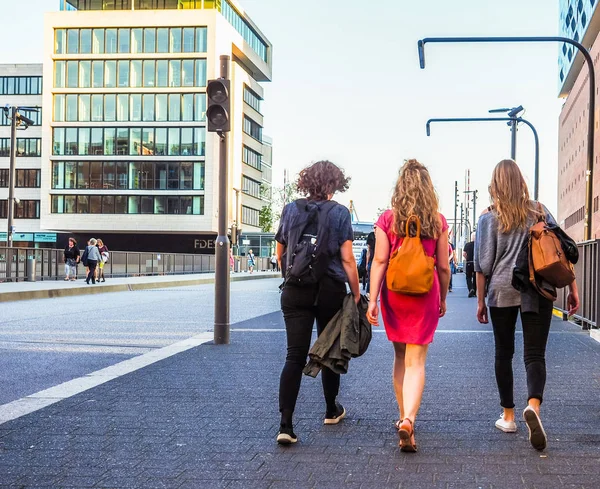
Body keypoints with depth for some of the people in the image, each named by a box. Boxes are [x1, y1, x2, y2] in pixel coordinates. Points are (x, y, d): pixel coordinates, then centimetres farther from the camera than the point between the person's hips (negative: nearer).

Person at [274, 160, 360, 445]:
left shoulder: (291, 210, 4)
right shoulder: (339, 213, -4)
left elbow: (280, 254, 12)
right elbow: (347, 259, -8)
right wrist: (356, 293, 0)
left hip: (295, 290, 2)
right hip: (330, 290, -1)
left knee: (295, 356, -2)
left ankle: (286, 425, -12)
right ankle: (331, 410, 34)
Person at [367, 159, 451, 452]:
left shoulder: (387, 219, -2)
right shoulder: (438, 221, -1)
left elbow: (380, 261, -6)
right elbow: (443, 266, 3)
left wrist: (372, 299, -5)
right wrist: (442, 299, 15)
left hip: (394, 293, 1)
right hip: (425, 295, -1)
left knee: (400, 356, 19)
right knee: (416, 362, -1)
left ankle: (404, 417, 27)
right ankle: (409, 419, -19)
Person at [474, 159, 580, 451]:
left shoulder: (489, 218, 1)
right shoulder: (540, 213, 6)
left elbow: (482, 265, 0)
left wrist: (480, 301, 6)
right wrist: (572, 289, 6)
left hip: (502, 291, 0)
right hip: (537, 293, 1)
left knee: (504, 353, 13)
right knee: (534, 354, -2)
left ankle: (508, 416, 18)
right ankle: (533, 405, -27)